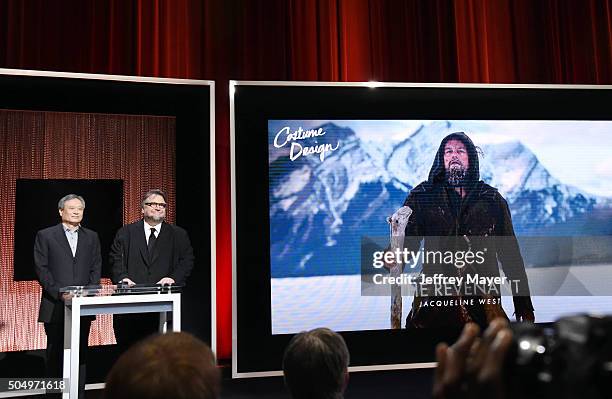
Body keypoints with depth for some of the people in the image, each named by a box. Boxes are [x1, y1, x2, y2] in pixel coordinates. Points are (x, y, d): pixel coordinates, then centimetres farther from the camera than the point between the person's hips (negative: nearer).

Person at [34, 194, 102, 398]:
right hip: (55, 305, -2)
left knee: (80, 353, 6)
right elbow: (41, 268, -4)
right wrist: (59, 292, -14)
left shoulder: (91, 237, 13)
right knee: (55, 353, 5)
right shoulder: (45, 235, 3)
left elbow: (96, 268, 9)